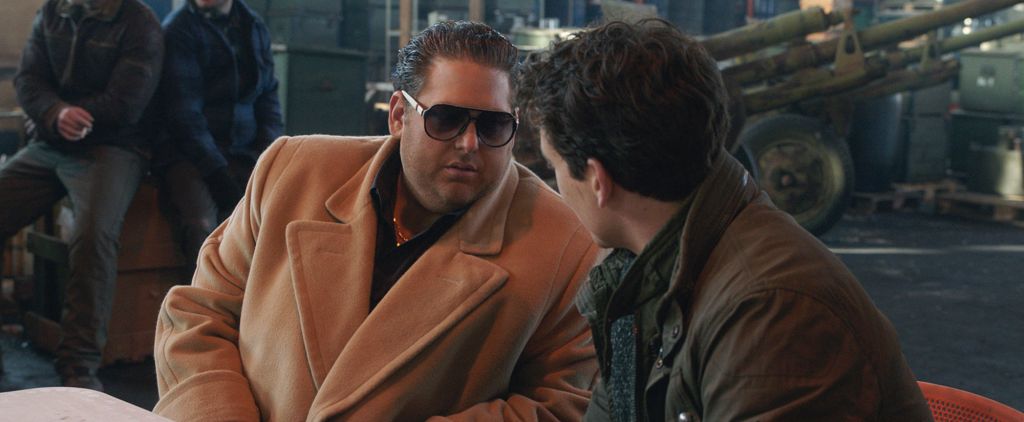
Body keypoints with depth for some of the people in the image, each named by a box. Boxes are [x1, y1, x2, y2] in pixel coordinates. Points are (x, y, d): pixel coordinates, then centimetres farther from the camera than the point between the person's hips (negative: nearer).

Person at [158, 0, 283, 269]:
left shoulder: (255, 30, 13)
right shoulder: (180, 28, -4)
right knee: (202, 224, -32)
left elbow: (268, 100, 15)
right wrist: (216, 173, -19)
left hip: (244, 154, 5)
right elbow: (183, 113, -10)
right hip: (189, 154, -5)